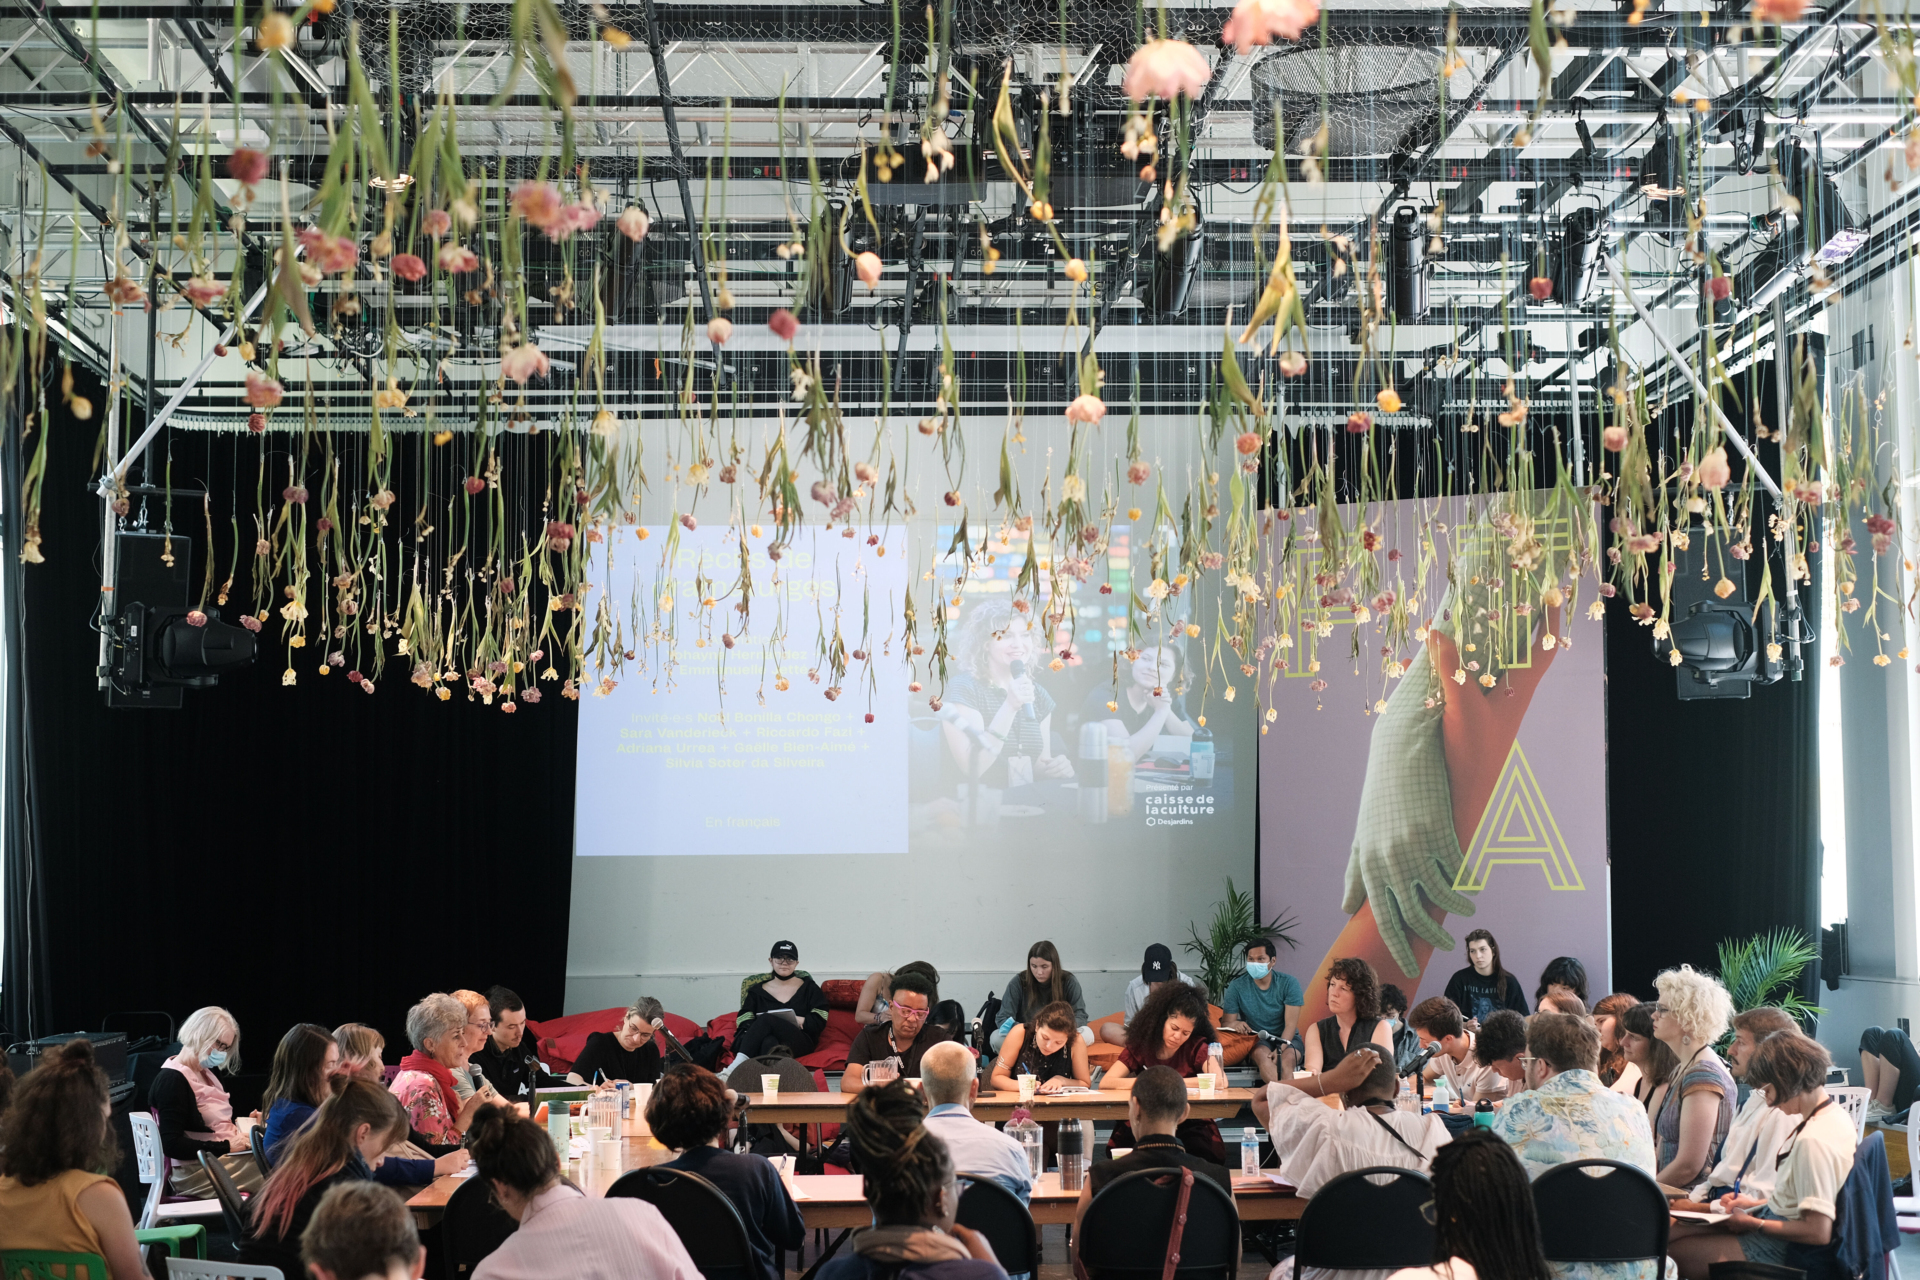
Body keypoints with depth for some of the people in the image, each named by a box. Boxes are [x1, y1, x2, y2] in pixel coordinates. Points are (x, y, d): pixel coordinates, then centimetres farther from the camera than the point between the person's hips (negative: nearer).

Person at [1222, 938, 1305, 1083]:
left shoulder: (1288, 983, -1)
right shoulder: (1237, 986, 2)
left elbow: (1291, 1024, -9)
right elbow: (1226, 1022, -1)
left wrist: (1281, 1048, -28)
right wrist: (1234, 1024, -28)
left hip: (1286, 1039, 0)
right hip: (1254, 1042, 0)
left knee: (1287, 1058, -35)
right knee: (1261, 1054, -36)